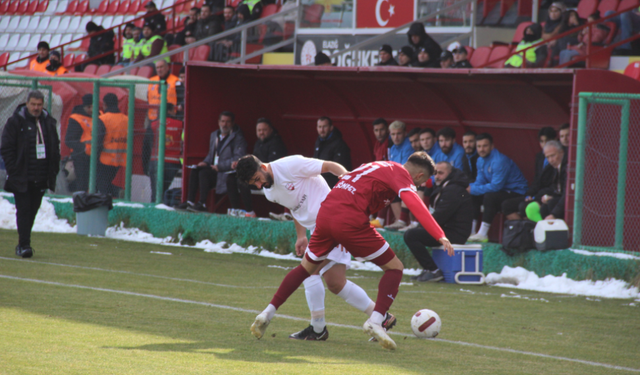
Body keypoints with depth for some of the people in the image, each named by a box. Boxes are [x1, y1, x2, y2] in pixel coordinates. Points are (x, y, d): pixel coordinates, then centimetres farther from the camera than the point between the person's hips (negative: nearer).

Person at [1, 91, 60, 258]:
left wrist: (53, 171, 8)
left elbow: (55, 148, 17)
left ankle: (23, 243, 18)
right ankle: (24, 244, -9)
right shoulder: (15, 122, -3)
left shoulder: (49, 122, 10)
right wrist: (14, 171, -11)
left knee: (32, 211, 8)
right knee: (23, 210, -8)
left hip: (40, 179, 4)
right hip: (21, 178, -4)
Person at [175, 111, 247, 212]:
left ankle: (202, 204, -25)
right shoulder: (214, 135, 18)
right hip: (215, 168, 8)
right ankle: (190, 202, -17)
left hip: (227, 171, -7)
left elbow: (239, 159, -16)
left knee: (204, 173, -27)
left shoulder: (237, 137, -6)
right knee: (195, 171, -15)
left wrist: (220, 166, -20)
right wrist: (205, 162, 4)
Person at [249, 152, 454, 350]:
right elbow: (414, 203, -15)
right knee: (394, 267, 4)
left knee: (307, 267, 25)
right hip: (350, 221, -7)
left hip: (325, 214, 7)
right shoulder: (400, 174, 3)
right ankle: (376, 320, -12)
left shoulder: (377, 166, 28)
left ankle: (267, 314, 20)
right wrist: (440, 236, -22)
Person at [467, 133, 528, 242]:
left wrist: (472, 189, -23)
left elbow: (496, 186, -26)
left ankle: (483, 234, -29)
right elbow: (480, 182, 9)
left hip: (515, 192, -9)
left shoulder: (499, 161, -23)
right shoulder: (481, 160, 7)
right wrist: (468, 187, -13)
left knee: (489, 196, -33)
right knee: (472, 196, -1)